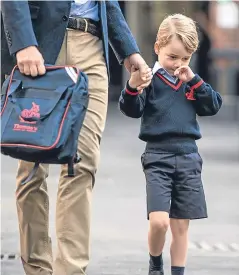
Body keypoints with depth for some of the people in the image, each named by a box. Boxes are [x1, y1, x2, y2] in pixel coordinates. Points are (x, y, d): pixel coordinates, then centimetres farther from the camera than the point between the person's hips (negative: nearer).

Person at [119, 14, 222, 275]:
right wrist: (132, 87, -30)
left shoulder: (191, 81, 11)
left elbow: (213, 106, 6)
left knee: (181, 225, 7)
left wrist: (194, 81, -5)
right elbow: (132, 110, -11)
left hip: (188, 157, 4)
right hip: (158, 156, -4)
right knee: (159, 221, -15)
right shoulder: (150, 78, -3)